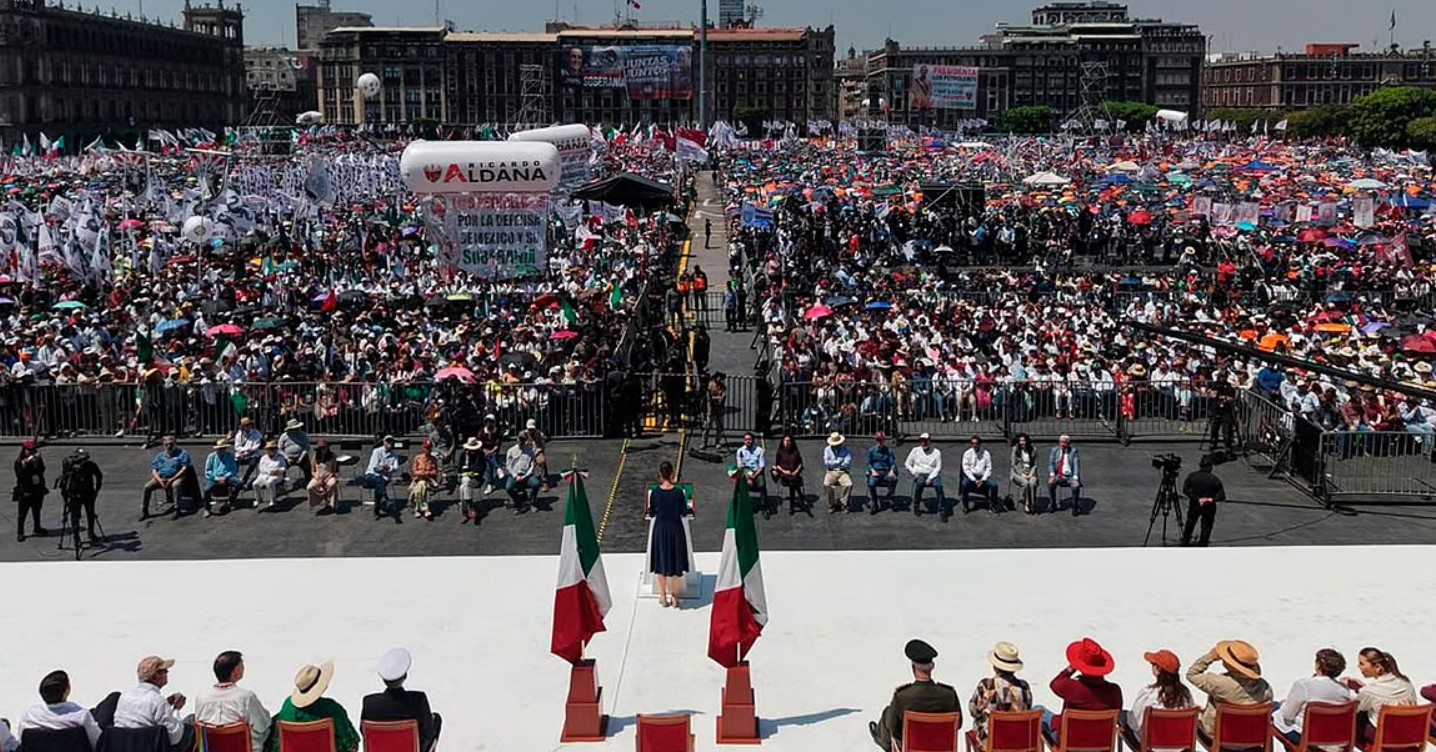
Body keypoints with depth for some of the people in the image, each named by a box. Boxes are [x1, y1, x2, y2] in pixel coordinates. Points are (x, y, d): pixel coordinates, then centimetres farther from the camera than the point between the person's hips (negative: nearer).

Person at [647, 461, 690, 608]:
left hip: (660, 529, 1)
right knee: (676, 562, 12)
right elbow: (684, 512, -4)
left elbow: (651, 514, -1)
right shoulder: (678, 492, -15)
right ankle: (674, 597, 16)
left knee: (661, 562, 15)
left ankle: (663, 597, 21)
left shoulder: (655, 492, -12)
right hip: (675, 528, -1)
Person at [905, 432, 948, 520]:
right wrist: (914, 472, -3)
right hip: (920, 474, 0)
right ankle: (916, 507, -14)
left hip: (932, 474, 0)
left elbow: (938, 468, -1)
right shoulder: (915, 450, 10)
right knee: (919, 483, -35)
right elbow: (907, 464, 15)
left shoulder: (936, 452, 4)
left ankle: (941, 512, -25)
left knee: (939, 486, -32)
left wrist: (930, 478, -15)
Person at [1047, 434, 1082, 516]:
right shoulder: (1054, 450, 7)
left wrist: (1075, 478, -22)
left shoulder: (1073, 451, 1)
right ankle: (1052, 504, -7)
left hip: (1070, 476, -2)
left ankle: (1075, 506, -6)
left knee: (1076, 486, -31)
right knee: (1050, 483, -28)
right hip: (1058, 475, 2)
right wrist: (1052, 475, -18)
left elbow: (1076, 464, -7)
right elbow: (1050, 463, 0)